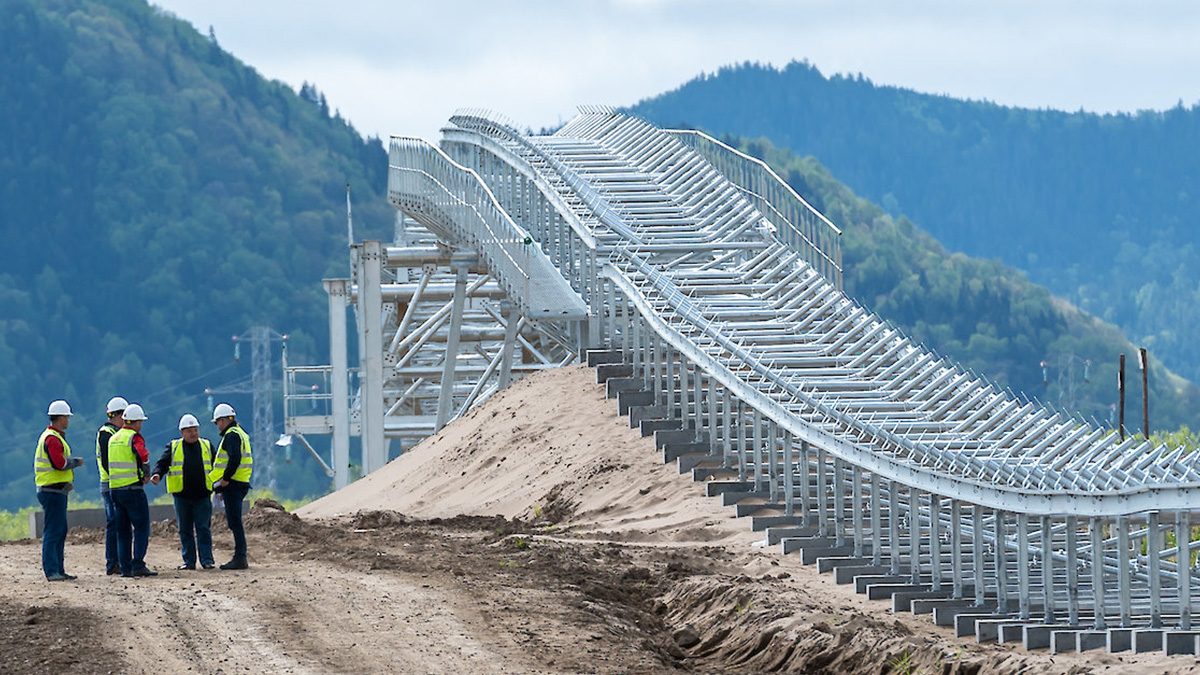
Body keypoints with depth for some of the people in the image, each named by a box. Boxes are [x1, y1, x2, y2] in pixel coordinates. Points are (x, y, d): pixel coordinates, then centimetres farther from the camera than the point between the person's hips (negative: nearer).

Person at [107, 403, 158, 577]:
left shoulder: (113, 439, 15)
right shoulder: (134, 437, -9)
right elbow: (143, 455, -26)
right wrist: (146, 475, -9)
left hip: (114, 489, 7)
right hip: (133, 489, -7)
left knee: (123, 530, 11)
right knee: (141, 528, -4)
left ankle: (125, 567, 9)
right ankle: (138, 565, -12)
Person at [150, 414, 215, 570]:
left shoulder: (207, 446, 12)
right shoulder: (173, 447, 7)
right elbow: (162, 463, 0)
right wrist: (157, 474, -20)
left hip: (202, 496, 0)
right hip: (182, 496, 0)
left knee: (203, 528, -4)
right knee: (185, 530, 3)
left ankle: (207, 560, -2)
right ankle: (189, 561, 9)